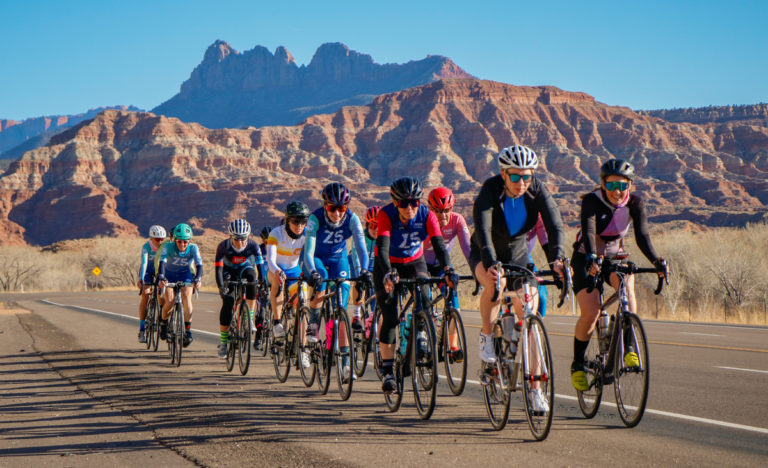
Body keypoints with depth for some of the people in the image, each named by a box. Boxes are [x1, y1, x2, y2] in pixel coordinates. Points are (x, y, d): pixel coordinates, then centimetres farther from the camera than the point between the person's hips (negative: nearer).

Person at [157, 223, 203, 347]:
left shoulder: (193, 248, -24)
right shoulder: (168, 246, -27)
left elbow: (199, 265, -32)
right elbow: (162, 262, -37)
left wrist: (197, 279, -49)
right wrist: (161, 278, -53)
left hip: (185, 275, 0)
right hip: (169, 274, 0)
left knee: (187, 297, -24)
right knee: (170, 302, -17)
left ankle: (188, 329, -19)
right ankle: (164, 323, 13)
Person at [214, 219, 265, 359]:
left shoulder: (253, 245, -25)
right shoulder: (223, 246, -27)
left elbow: (260, 265, -27)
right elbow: (218, 268, -31)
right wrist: (221, 286, -44)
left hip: (245, 270, 1)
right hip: (229, 273, -1)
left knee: (251, 275, -35)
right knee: (227, 304, -17)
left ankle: (249, 318, -25)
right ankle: (223, 343, -5)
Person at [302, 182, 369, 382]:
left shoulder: (352, 219, -23)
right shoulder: (315, 218, -29)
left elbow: (361, 246, -29)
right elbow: (308, 251, -34)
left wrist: (364, 269, -47)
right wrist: (312, 271, -52)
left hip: (338, 259, 2)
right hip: (316, 258, -2)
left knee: (341, 307, -9)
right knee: (321, 278, -36)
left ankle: (345, 357, -8)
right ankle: (314, 321, -14)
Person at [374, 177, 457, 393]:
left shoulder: (426, 216, -20)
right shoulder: (386, 215, -26)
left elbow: (439, 245, -29)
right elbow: (382, 246, -38)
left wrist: (448, 270, -46)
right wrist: (388, 273, -54)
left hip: (415, 263, 2)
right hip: (388, 265, -2)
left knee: (424, 300, -24)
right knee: (390, 316, -12)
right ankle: (387, 371, -10)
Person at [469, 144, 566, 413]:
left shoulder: (537, 190, -18)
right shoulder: (490, 190, -26)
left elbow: (555, 224, -27)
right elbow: (483, 229, -39)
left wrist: (557, 257, -46)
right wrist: (490, 263, -55)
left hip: (518, 256, 3)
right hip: (485, 256, -3)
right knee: (495, 285, -38)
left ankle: (534, 388, 1)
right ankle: (486, 336, -10)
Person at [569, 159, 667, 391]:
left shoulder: (635, 203, -13)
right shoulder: (591, 201, -22)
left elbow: (642, 236, -23)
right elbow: (588, 232, -37)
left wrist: (656, 261, -41)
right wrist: (591, 258, -55)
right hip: (586, 259, -2)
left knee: (626, 283, -32)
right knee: (590, 313, -19)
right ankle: (577, 364, 3)